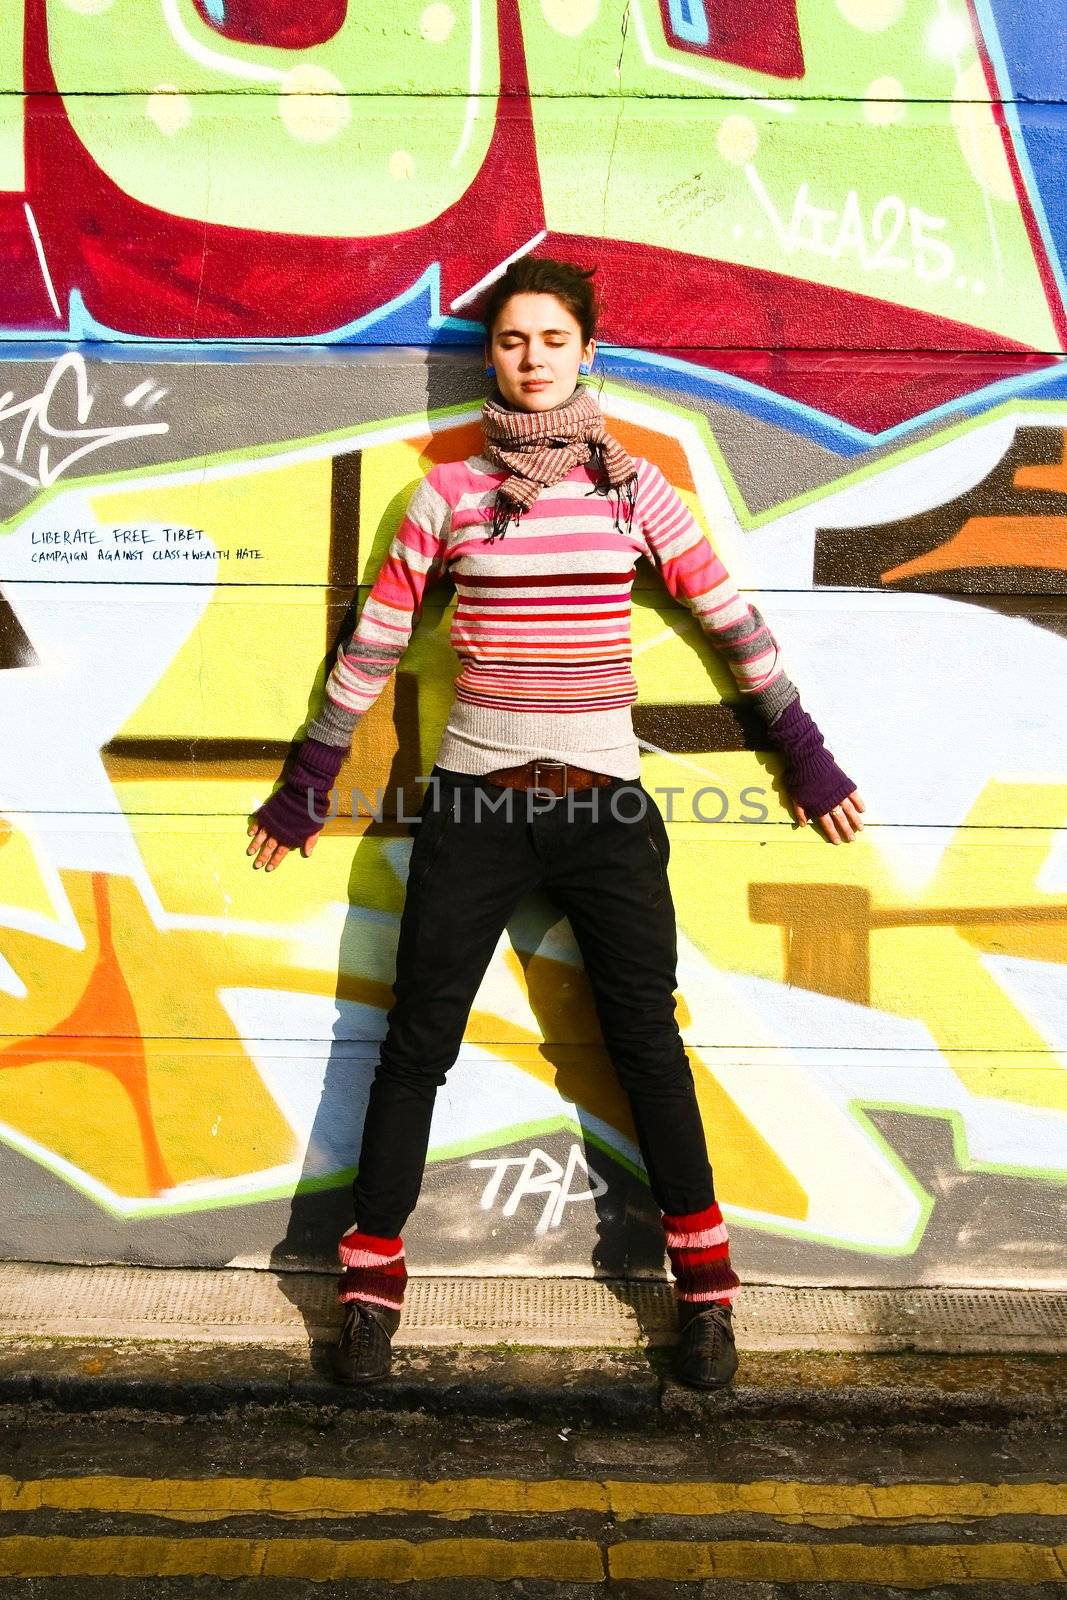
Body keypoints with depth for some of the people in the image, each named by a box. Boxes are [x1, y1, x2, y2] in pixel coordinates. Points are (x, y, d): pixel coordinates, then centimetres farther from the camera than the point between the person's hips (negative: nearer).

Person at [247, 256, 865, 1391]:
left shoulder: (632, 486, 6)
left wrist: (808, 757, 12)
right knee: (417, 1042, 4)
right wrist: (305, 787, 11)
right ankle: (372, 1284, 20)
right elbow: (372, 645, 8)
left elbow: (731, 619, 10)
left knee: (646, 1036, 5)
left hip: (604, 805, 0)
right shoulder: (450, 491, 4)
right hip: (474, 801, 0)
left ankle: (704, 1287, 21)